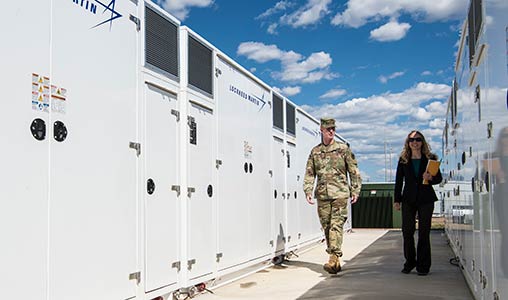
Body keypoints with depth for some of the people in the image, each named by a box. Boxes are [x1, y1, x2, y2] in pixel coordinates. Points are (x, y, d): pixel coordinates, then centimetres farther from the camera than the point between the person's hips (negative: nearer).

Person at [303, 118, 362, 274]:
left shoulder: (343, 149, 6)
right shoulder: (315, 151, 13)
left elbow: (354, 171, 7)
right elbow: (309, 173, 12)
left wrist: (355, 191, 1)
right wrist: (308, 191, 0)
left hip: (340, 193, -3)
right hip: (322, 195, 3)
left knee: (336, 225, -14)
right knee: (326, 227, 5)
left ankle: (334, 258, -18)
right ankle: (335, 262, 14)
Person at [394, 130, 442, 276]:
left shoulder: (430, 158, 3)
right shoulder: (403, 160, 7)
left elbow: (439, 177, 6)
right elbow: (399, 181, 7)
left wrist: (431, 178, -16)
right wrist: (397, 199, 2)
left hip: (426, 199, -1)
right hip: (408, 199, 1)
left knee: (424, 232, 2)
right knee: (407, 231, -1)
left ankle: (423, 265, 10)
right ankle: (410, 262, 14)